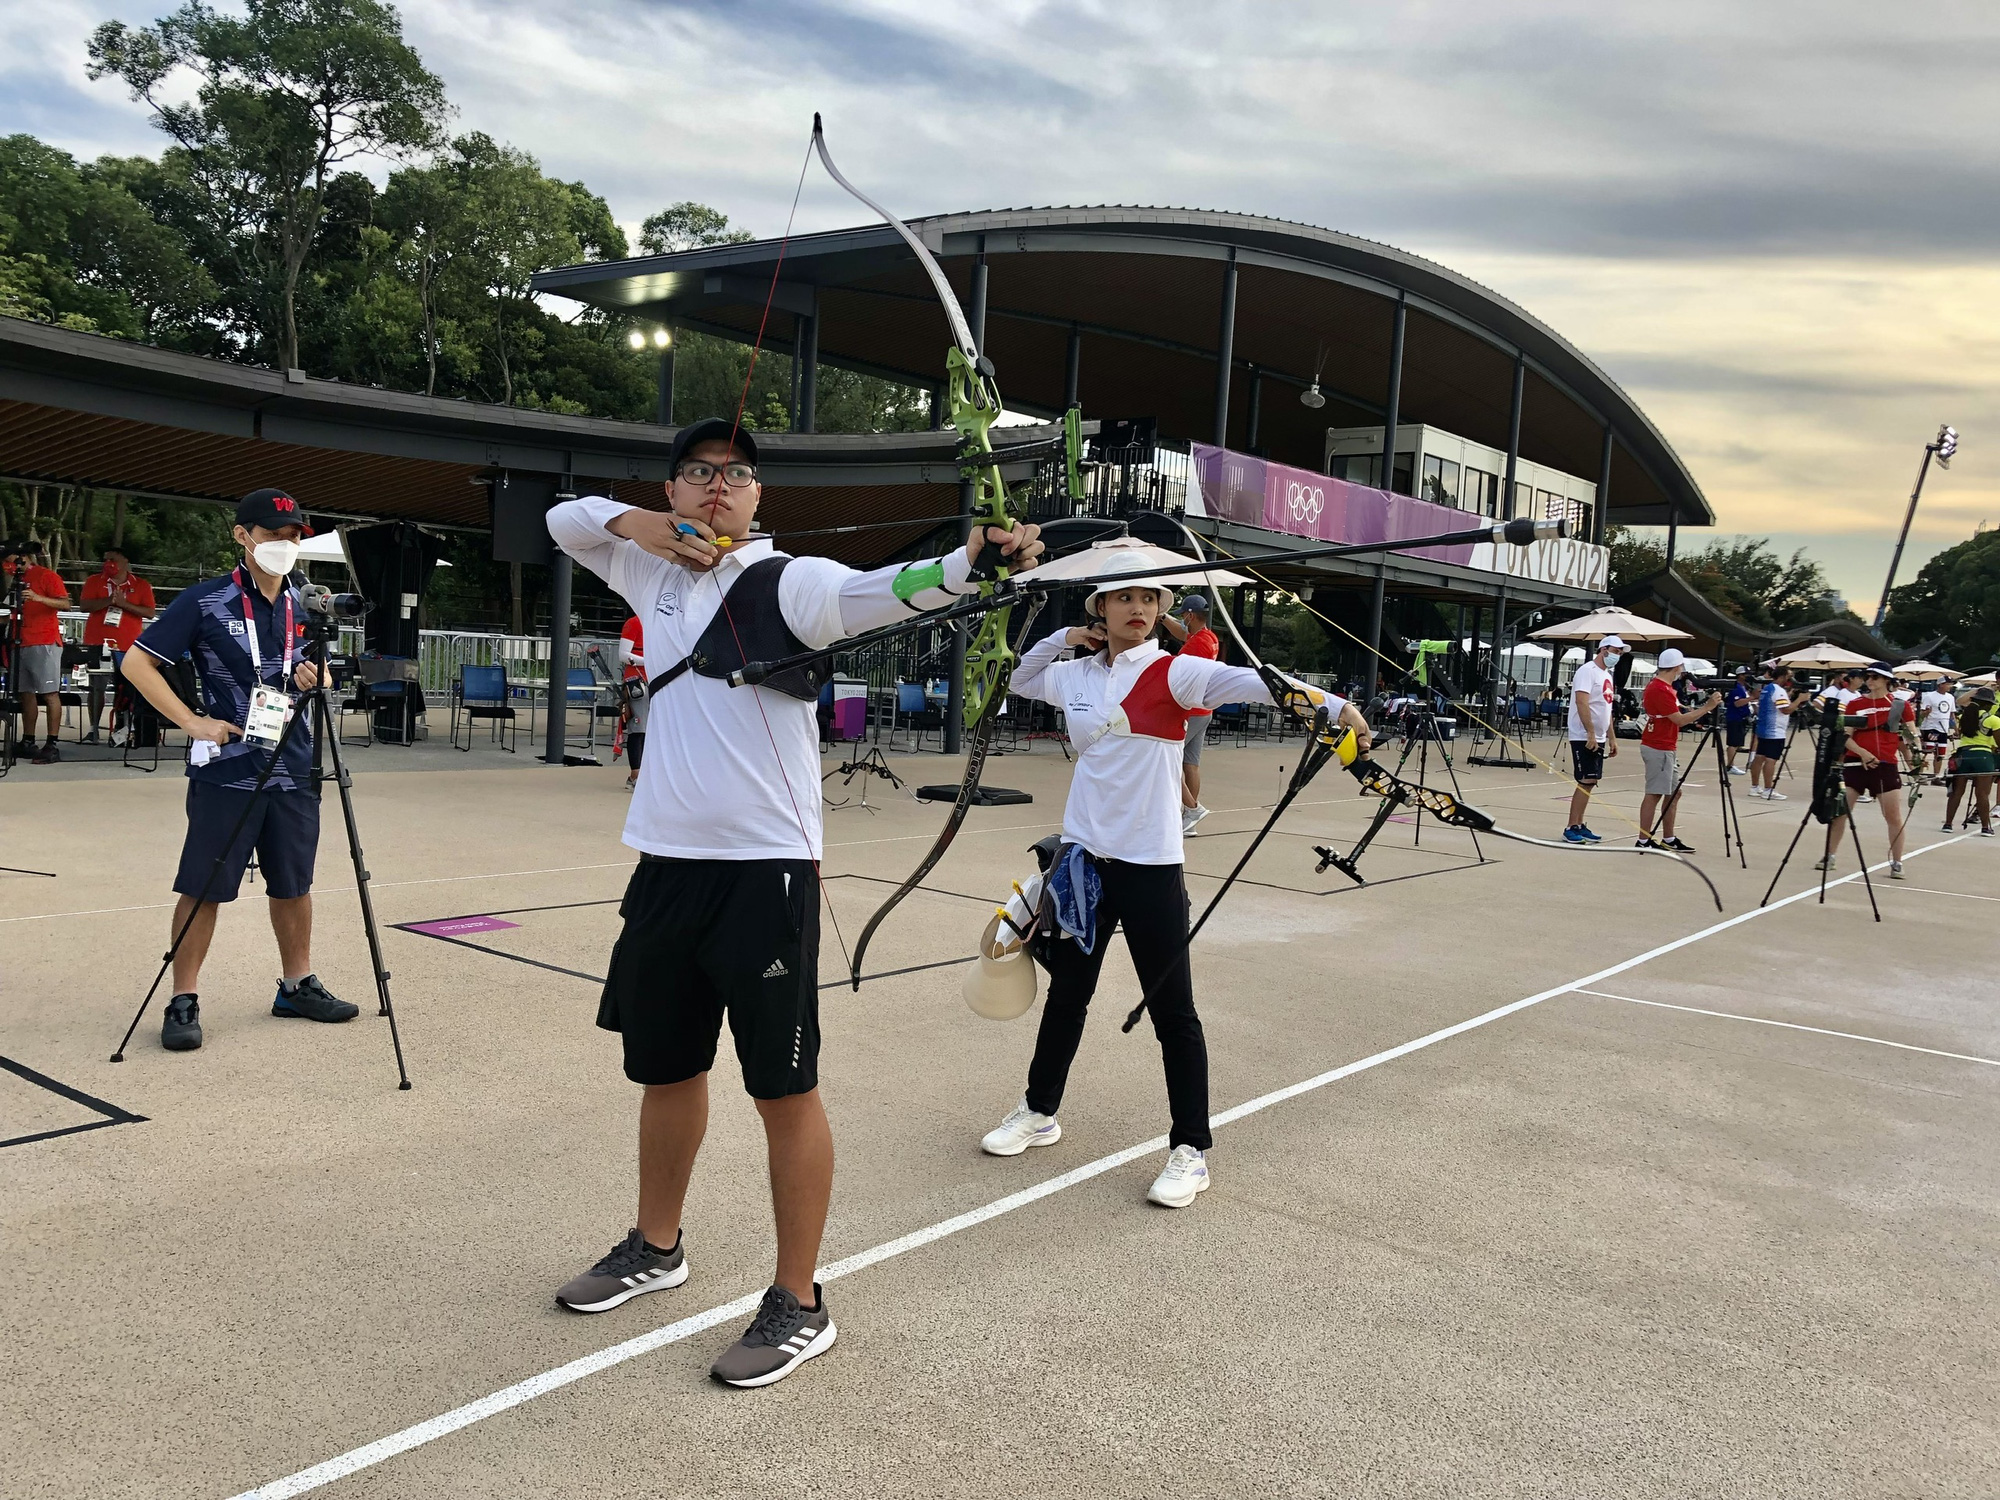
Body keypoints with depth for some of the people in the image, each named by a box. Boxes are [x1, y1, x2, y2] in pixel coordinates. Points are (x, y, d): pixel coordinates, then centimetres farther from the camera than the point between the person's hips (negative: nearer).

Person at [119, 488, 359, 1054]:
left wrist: (314, 676, -4)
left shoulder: (304, 604, 8)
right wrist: (192, 721, -12)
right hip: (226, 768, -5)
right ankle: (183, 1001, 10)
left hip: (294, 769, 5)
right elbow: (137, 662, -4)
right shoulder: (205, 601, -7)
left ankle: (298, 986, 27)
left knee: (294, 883, 14)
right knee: (202, 888, 0)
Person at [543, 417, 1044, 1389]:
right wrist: (637, 524, 2)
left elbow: (879, 592, -26)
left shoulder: (789, 582, -7)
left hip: (765, 868, -6)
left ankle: (798, 1305, 13)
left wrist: (970, 561, -47)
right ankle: (656, 1247, 41)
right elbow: (565, 520, 25)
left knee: (784, 1087, 0)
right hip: (666, 862, 7)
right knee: (665, 1067, 20)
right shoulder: (657, 571, 12)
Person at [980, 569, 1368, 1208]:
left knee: (1172, 1011, 2)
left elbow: (1251, 681, -24)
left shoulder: (1172, 672, -9)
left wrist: (1333, 703, -39)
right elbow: (1021, 678, 27)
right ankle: (1039, 1112, 37)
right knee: (1067, 993, 20)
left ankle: (1191, 1150, 14)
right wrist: (1063, 638, 8)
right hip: (1083, 858, 5)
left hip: (1149, 865, -5)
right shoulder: (1076, 675, 7)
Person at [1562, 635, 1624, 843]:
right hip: (1584, 737, -9)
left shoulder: (1607, 675, 18)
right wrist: (1591, 734, -24)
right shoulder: (1588, 670, -11)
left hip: (1599, 738, 9)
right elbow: (1581, 703, -20)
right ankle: (1571, 829, -9)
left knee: (1590, 783, 9)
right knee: (1586, 782, -12)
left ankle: (1579, 826, 14)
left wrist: (1612, 738, 19)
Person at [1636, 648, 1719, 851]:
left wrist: (1697, 708, 9)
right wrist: (1707, 707, -15)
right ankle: (1644, 841, -5)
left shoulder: (1662, 686, 14)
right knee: (1654, 794, -7)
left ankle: (1668, 839, 16)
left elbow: (1675, 712, 20)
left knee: (1674, 793, 12)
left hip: (1667, 748, 10)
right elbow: (1679, 720, -19)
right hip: (1658, 749, -10)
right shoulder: (1660, 690, -18)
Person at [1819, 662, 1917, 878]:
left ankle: (1897, 863, 11)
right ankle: (1829, 857, 11)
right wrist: (1862, 752, -15)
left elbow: (1912, 735, 3)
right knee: (1839, 811, 0)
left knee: (1894, 817, 0)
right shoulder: (1855, 704, 4)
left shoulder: (1900, 704, 2)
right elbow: (1846, 736, 1)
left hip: (1885, 765, -1)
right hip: (1855, 763, 1)